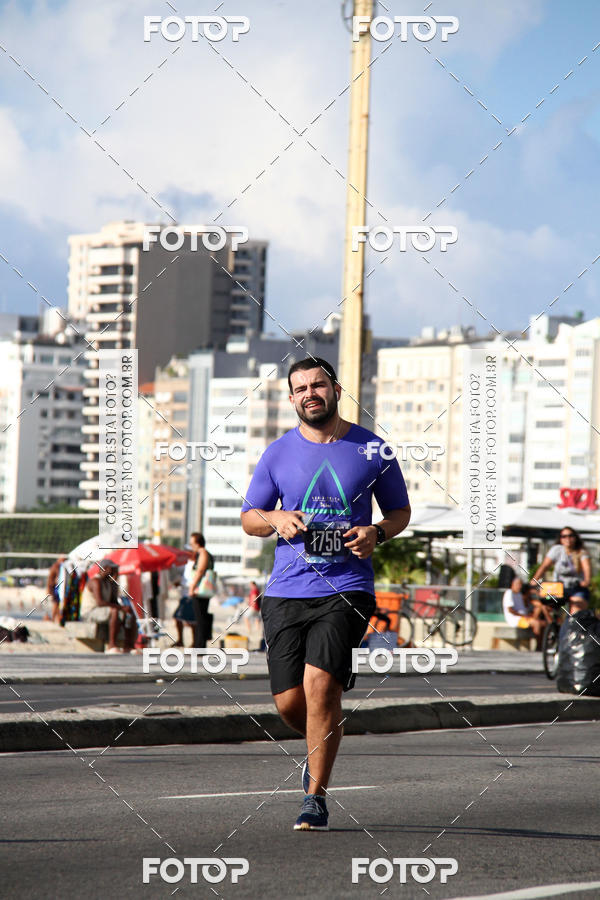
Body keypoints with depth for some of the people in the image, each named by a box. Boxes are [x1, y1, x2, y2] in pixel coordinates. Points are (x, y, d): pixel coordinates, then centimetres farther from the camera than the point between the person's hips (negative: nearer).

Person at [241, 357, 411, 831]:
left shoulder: (372, 450, 4)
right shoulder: (278, 454, 7)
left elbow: (400, 510, 15)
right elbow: (249, 517, 16)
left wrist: (376, 533, -7)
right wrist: (276, 519, -7)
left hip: (346, 589, -3)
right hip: (286, 591, 3)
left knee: (319, 682, -19)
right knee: (289, 701, 0)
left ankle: (316, 797, -7)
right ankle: (323, 749, 35)